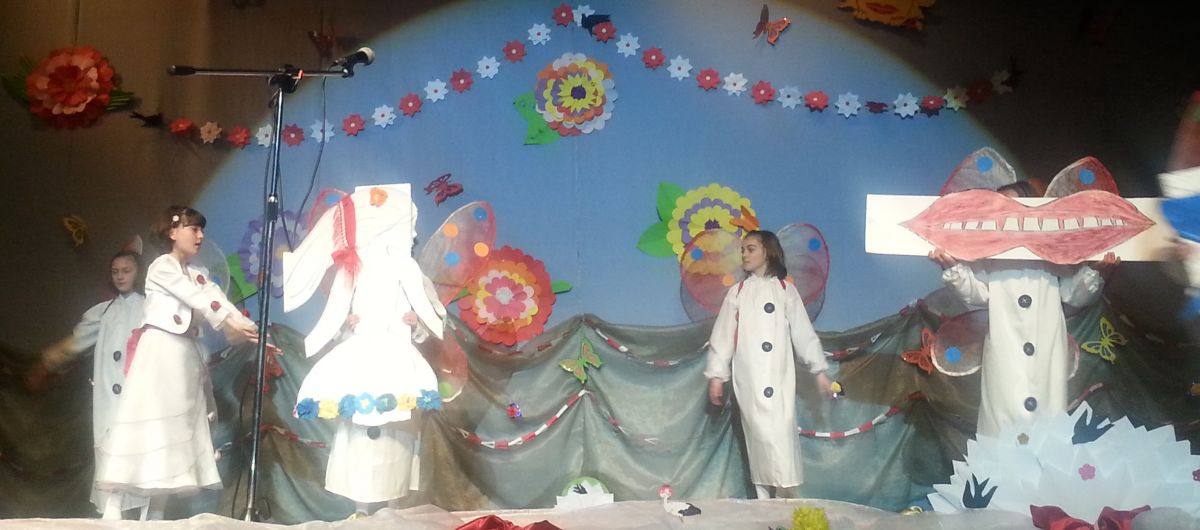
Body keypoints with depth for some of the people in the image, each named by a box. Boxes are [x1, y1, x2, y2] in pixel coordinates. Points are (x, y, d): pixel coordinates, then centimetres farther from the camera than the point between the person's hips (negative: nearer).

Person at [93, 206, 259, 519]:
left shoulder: (199, 274, 17)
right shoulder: (162, 267, -6)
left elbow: (218, 300, 2)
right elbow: (197, 300, -16)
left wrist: (250, 329, -14)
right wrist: (230, 325, -24)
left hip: (186, 354, 8)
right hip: (159, 351, -7)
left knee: (177, 423, 4)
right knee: (148, 420, -12)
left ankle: (156, 513, 7)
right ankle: (113, 507, -11)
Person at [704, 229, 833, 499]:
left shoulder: (786, 290, 8)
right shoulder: (737, 292, 10)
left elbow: (803, 333, 7)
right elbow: (722, 336, 8)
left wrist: (819, 370, 4)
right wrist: (716, 375, 3)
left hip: (779, 376, 0)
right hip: (748, 378, 0)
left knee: (782, 431, -9)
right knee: (759, 433, -4)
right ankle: (765, 503, 0)